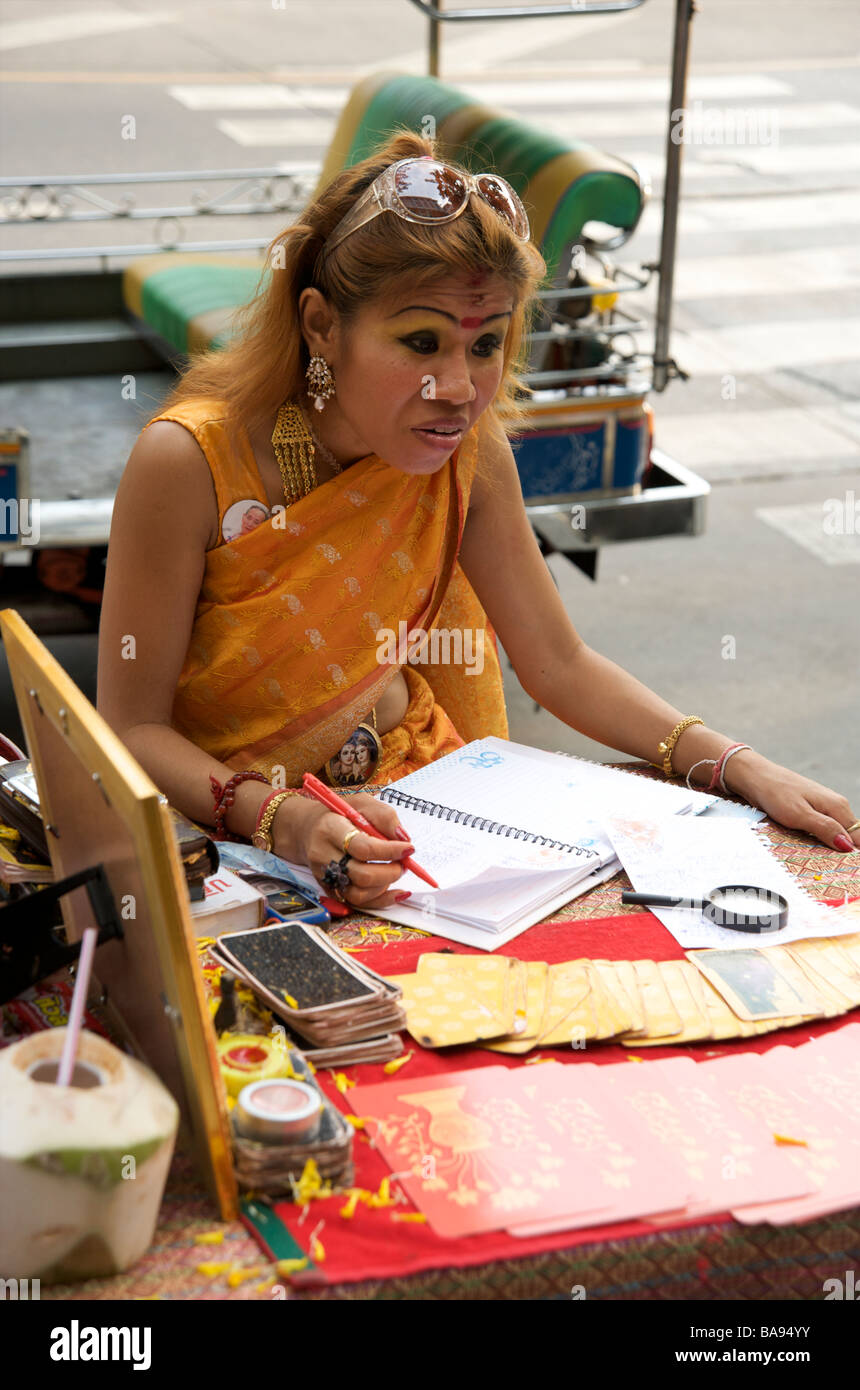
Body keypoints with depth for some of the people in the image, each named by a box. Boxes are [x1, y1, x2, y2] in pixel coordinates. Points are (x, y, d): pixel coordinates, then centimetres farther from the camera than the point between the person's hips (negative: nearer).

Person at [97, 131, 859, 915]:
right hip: (222, 815, -4)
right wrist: (280, 819, -36)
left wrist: (742, 768, -10)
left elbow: (559, 665, 1)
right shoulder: (189, 461, -24)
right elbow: (131, 727, -18)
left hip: (406, 778, 4)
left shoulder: (468, 449, -9)